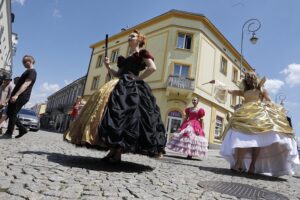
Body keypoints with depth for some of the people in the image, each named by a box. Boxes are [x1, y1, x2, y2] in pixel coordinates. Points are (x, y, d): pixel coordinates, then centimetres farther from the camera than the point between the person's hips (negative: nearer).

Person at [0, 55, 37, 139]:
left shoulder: (32, 72, -9)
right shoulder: (27, 71, 23)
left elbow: (26, 84, -21)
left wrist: (16, 95, -28)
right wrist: (14, 94, 24)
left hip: (21, 97, -10)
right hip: (16, 95, 10)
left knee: (12, 114, -7)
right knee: (9, 113, 10)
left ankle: (9, 133, 2)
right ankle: (22, 129, 14)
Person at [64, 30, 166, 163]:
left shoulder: (142, 53, 6)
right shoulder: (125, 58, 28)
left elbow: (152, 67, -11)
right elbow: (117, 75, 23)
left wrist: (138, 78, -11)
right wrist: (108, 66, 8)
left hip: (133, 88, -8)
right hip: (121, 86, 8)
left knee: (123, 116, -17)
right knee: (115, 115, -3)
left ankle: (118, 153, -13)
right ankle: (113, 150, 2)